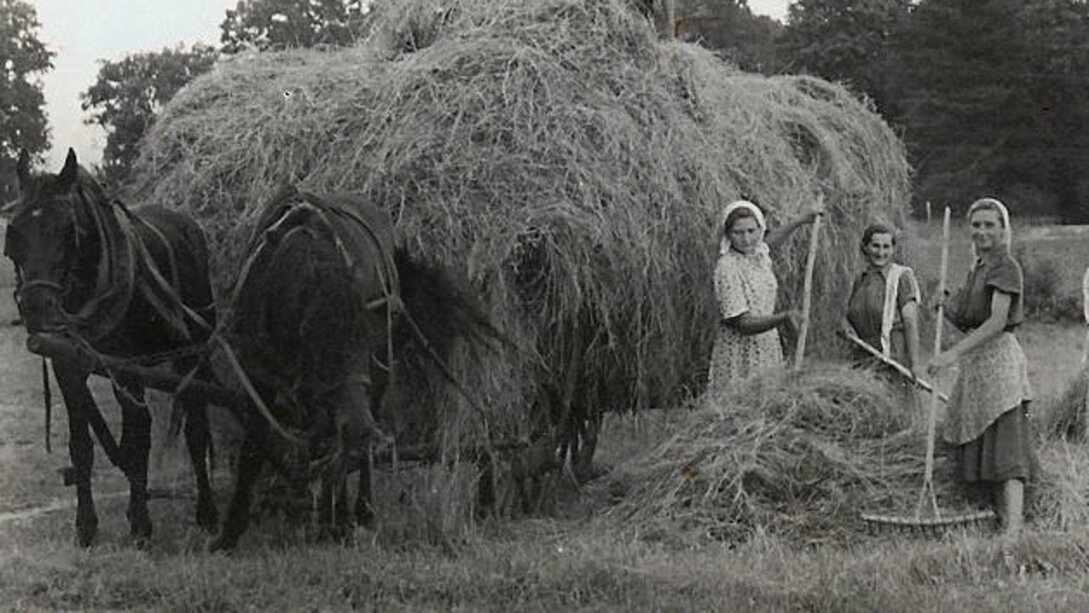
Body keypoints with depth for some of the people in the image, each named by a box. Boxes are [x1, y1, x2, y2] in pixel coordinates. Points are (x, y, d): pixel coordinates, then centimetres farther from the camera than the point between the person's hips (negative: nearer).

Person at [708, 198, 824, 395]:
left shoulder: (758, 253, 3)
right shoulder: (727, 268, -20)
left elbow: (769, 240, 31)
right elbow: (743, 324, -23)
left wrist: (802, 220, 37)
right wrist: (783, 318, -34)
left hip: (766, 348, 7)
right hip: (740, 355, -7)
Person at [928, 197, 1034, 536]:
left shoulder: (1006, 268, -9)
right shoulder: (977, 270, 18)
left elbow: (997, 322, -20)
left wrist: (953, 353, -26)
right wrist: (946, 307, 1)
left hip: (999, 358, -9)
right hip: (975, 366, 9)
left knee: (1006, 449, -14)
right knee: (980, 452, 8)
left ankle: (1014, 531, -19)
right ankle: (1005, 524, 12)